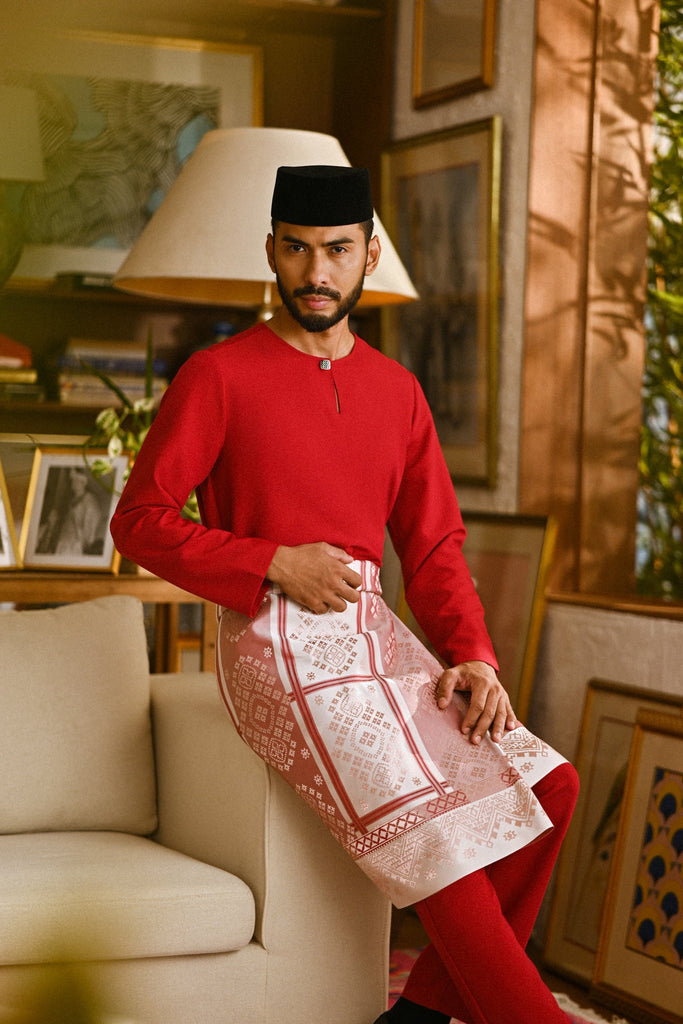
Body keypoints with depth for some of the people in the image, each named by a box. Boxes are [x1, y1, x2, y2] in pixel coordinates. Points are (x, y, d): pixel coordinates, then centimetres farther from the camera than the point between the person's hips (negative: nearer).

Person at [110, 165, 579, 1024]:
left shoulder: (396, 389, 14)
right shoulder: (218, 375, -2)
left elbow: (433, 546, 14)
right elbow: (139, 520, -4)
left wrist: (473, 657, -3)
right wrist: (278, 563, -14)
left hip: (374, 634, 6)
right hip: (275, 645, -6)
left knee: (547, 784, -8)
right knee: (433, 832, -21)